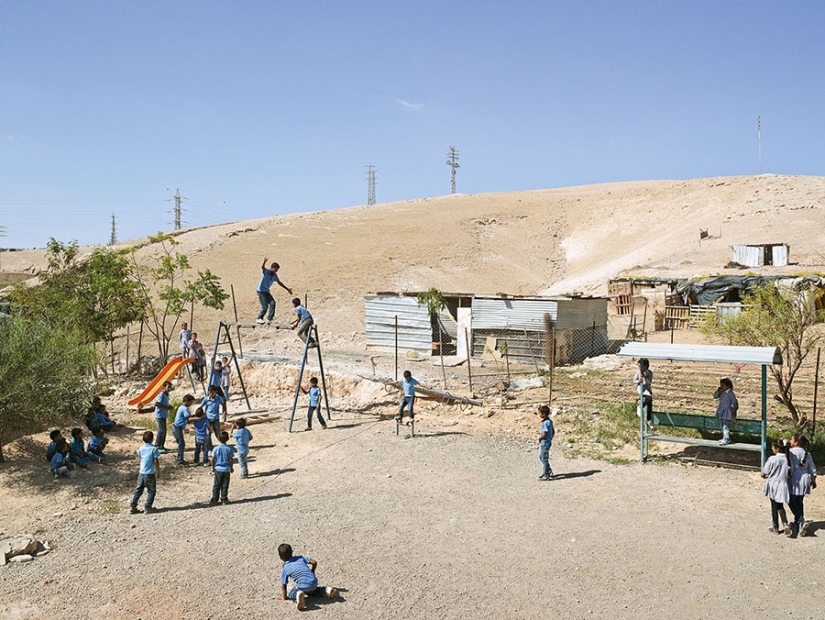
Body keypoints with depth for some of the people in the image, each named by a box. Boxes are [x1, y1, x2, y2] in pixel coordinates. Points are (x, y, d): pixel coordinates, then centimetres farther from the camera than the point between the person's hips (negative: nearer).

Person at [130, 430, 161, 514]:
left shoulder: (141, 448, 3)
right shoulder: (154, 449, -13)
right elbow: (156, 462, -13)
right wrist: (158, 472, -3)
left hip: (141, 472, 5)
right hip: (150, 473, -5)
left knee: (138, 489, 15)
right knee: (151, 490, 8)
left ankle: (133, 507, 15)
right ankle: (148, 507, 7)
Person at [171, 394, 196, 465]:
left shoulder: (182, 407, 15)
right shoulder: (185, 408, -16)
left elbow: (187, 417, 15)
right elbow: (189, 420, -24)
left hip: (176, 428, 10)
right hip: (177, 428, -10)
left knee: (181, 443, 15)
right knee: (181, 444, -5)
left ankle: (180, 459, 21)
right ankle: (180, 460, -2)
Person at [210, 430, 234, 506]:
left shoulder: (216, 448, -9)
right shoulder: (229, 449, -9)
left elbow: (212, 459, -6)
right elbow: (230, 460, -7)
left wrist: (213, 467, 9)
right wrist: (231, 468, 8)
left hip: (218, 469, 0)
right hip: (226, 469, 0)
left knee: (216, 485, 9)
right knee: (225, 485, 10)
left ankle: (214, 500, 11)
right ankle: (224, 499, 14)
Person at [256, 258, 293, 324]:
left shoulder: (275, 275, 6)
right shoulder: (266, 271, -14)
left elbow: (279, 283, 19)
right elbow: (262, 267, -36)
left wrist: (287, 289, 20)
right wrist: (264, 262, -59)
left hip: (266, 291, 7)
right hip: (261, 291, -7)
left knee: (272, 303, -7)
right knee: (265, 306, -10)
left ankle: (269, 319, -2)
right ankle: (259, 318, 7)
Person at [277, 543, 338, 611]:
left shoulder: (285, 569, 2)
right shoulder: (300, 558, 11)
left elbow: (283, 585, 6)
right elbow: (314, 562, 9)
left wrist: (284, 597, 21)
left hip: (303, 586, -5)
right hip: (314, 582, 5)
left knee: (291, 596, 17)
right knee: (311, 591, 36)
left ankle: (298, 595, -18)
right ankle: (326, 590, 12)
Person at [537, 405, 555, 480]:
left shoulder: (545, 423, -24)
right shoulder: (550, 421, 6)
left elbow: (543, 434, -26)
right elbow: (553, 431, 14)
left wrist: (539, 437, -8)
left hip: (544, 443, -10)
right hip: (548, 442, 10)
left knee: (544, 459, 2)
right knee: (541, 457, 23)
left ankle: (546, 476, 11)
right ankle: (549, 471, 30)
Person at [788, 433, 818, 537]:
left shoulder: (791, 452, -14)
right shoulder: (807, 454, 6)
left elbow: (790, 467, -18)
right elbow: (812, 468, 13)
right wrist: (813, 481, 24)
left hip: (795, 481, -7)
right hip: (805, 479, 7)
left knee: (792, 502, -2)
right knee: (800, 502, 17)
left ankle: (801, 522, -16)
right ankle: (798, 522, 26)